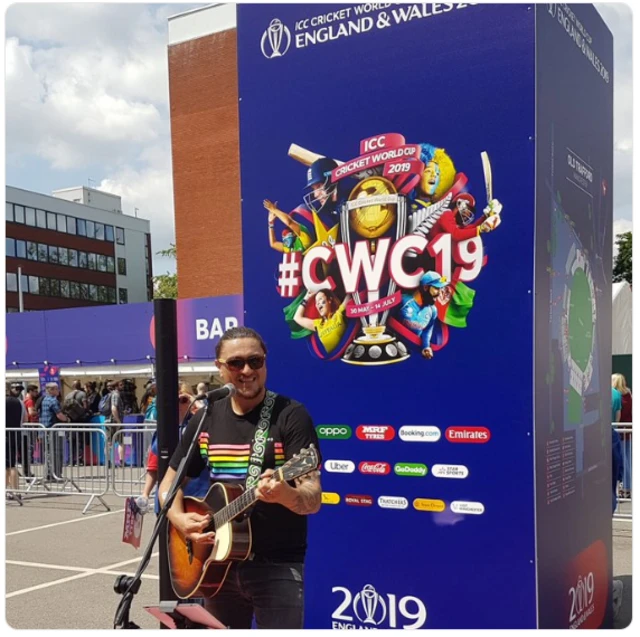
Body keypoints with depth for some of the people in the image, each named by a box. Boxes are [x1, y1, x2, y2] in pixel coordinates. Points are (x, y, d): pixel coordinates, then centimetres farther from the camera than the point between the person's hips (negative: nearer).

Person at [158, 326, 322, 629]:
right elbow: (170, 483, 12)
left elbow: (313, 499, -17)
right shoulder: (206, 419, 5)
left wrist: (285, 494, -38)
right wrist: (179, 519, -7)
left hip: (278, 565, -5)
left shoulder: (291, 415, -11)